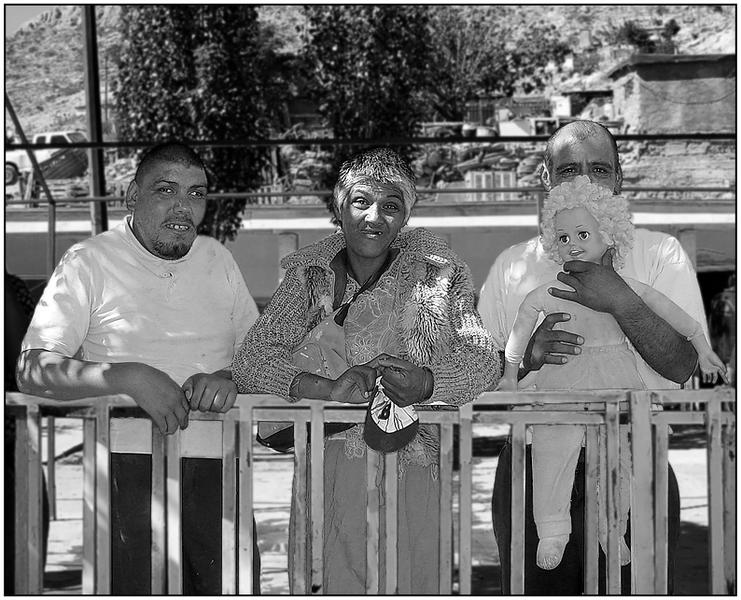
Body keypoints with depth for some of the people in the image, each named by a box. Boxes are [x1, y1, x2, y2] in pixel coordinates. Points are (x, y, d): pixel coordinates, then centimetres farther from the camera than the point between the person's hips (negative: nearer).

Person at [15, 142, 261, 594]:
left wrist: (231, 378, -11)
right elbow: (32, 370, -9)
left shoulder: (218, 259, 13)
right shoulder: (90, 262, -1)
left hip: (215, 459, 4)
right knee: (137, 588, -9)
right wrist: (129, 377, -22)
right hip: (127, 460, -3)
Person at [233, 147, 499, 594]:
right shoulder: (309, 272, 6)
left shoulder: (437, 269, 6)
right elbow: (253, 358, -2)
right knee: (327, 583, 0)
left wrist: (425, 382, -22)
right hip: (326, 470, 0)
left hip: (411, 473, 0)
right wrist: (328, 389, -19)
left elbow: (481, 356, -2)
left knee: (410, 585, -2)